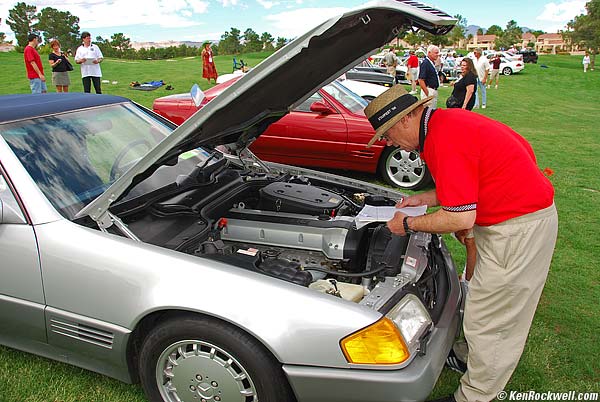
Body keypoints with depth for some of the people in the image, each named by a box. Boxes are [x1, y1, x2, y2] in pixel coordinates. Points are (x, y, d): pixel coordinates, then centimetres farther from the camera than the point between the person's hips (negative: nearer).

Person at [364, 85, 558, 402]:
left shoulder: (445, 140, -25)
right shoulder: (446, 121, 8)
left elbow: (461, 218, -25)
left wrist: (408, 224, -12)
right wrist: (424, 199, 12)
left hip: (519, 227, -10)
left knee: (486, 322, 3)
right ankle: (470, 354, 43)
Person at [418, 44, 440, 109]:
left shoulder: (432, 63, 13)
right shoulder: (425, 63, -15)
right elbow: (421, 80, -22)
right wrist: (428, 95, -23)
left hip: (434, 91, 10)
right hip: (428, 91, -10)